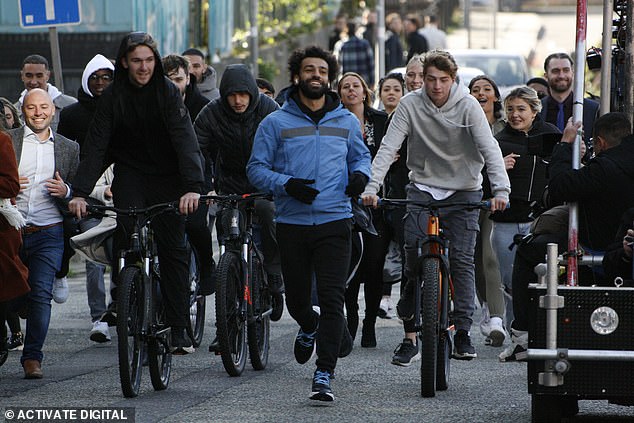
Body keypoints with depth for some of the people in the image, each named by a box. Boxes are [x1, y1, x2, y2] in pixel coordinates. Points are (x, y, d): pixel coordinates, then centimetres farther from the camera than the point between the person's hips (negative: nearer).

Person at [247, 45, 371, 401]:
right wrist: (287, 184, -16)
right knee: (297, 300, 12)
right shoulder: (276, 123, 2)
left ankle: (325, 375, -11)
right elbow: (257, 168, 1)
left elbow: (361, 155, 23)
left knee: (332, 299, -12)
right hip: (292, 222, 0)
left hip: (335, 222, 0)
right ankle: (310, 328, 48)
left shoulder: (346, 121, 9)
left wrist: (360, 175, -1)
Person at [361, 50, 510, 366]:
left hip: (463, 190, -1)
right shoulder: (410, 105, -7)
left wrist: (500, 190, -33)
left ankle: (463, 333, -2)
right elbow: (388, 147, -12)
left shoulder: (467, 106, -10)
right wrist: (371, 187, -25)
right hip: (422, 189, 1)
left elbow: (490, 149, -18)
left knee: (461, 260, -9)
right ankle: (410, 337, -4)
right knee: (413, 261, -10)